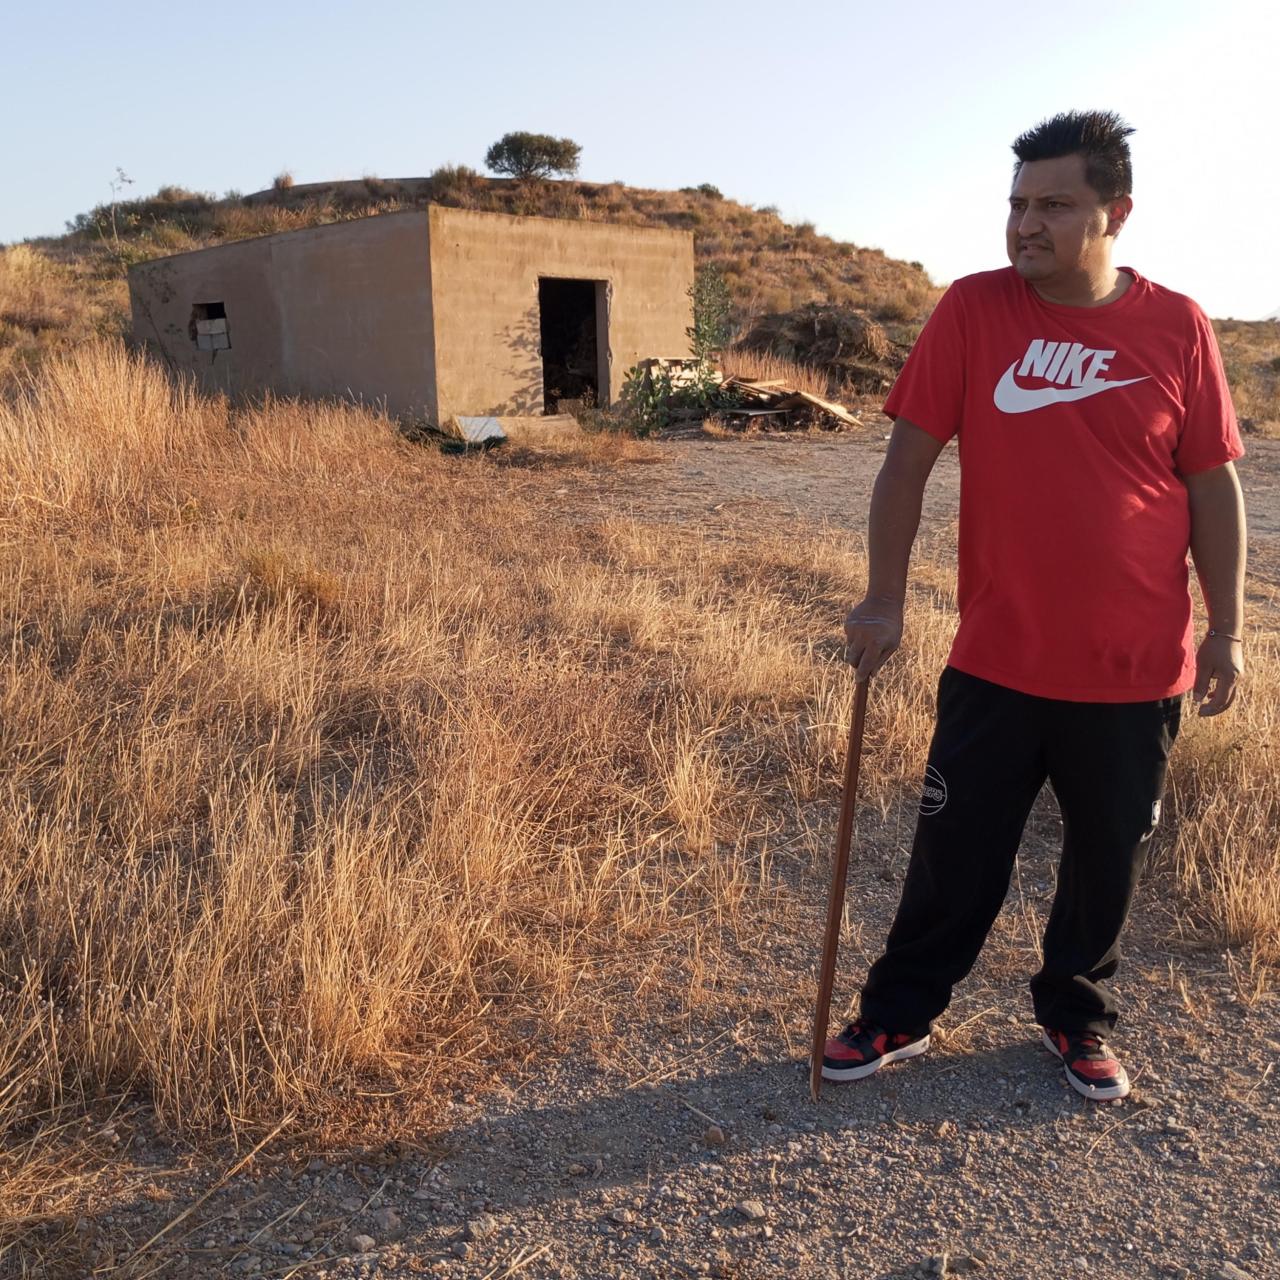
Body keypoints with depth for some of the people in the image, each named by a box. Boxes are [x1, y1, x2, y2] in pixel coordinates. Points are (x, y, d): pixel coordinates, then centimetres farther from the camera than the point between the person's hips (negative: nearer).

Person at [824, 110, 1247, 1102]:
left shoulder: (1177, 328, -2)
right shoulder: (974, 310, -4)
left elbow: (1213, 485, 3)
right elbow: (907, 461, -3)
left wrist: (1226, 630, 3)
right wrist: (885, 601, -5)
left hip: (1137, 670, 1)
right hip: (996, 661, -1)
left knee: (1107, 859, 15)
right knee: (956, 852, 8)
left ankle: (1076, 1016, 39)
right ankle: (900, 1014, 29)